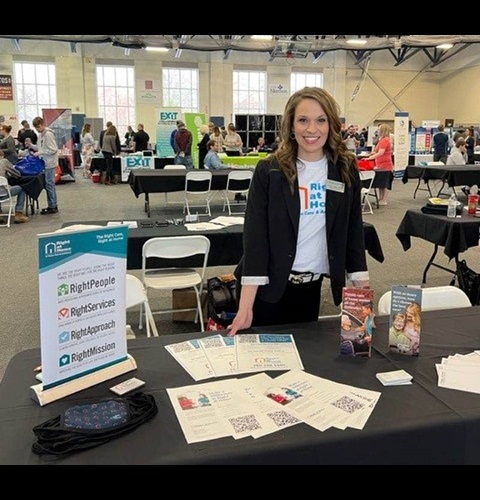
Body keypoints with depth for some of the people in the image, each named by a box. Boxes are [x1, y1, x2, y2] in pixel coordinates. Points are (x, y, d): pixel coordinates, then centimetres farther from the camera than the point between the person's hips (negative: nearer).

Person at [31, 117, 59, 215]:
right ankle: (53, 205, 20)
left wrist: (40, 153, -18)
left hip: (50, 164, -9)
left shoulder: (48, 134, -14)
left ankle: (53, 207, 3)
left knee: (49, 185, -4)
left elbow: (53, 150, -19)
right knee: (49, 185, 13)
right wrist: (31, 145, 6)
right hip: (45, 163, 9)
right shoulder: (40, 134, 13)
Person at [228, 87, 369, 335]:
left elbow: (354, 230, 3)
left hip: (312, 284, 3)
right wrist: (245, 307, -21)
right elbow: (255, 234, -14)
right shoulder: (269, 170, -10)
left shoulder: (346, 169, -1)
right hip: (269, 286, -3)